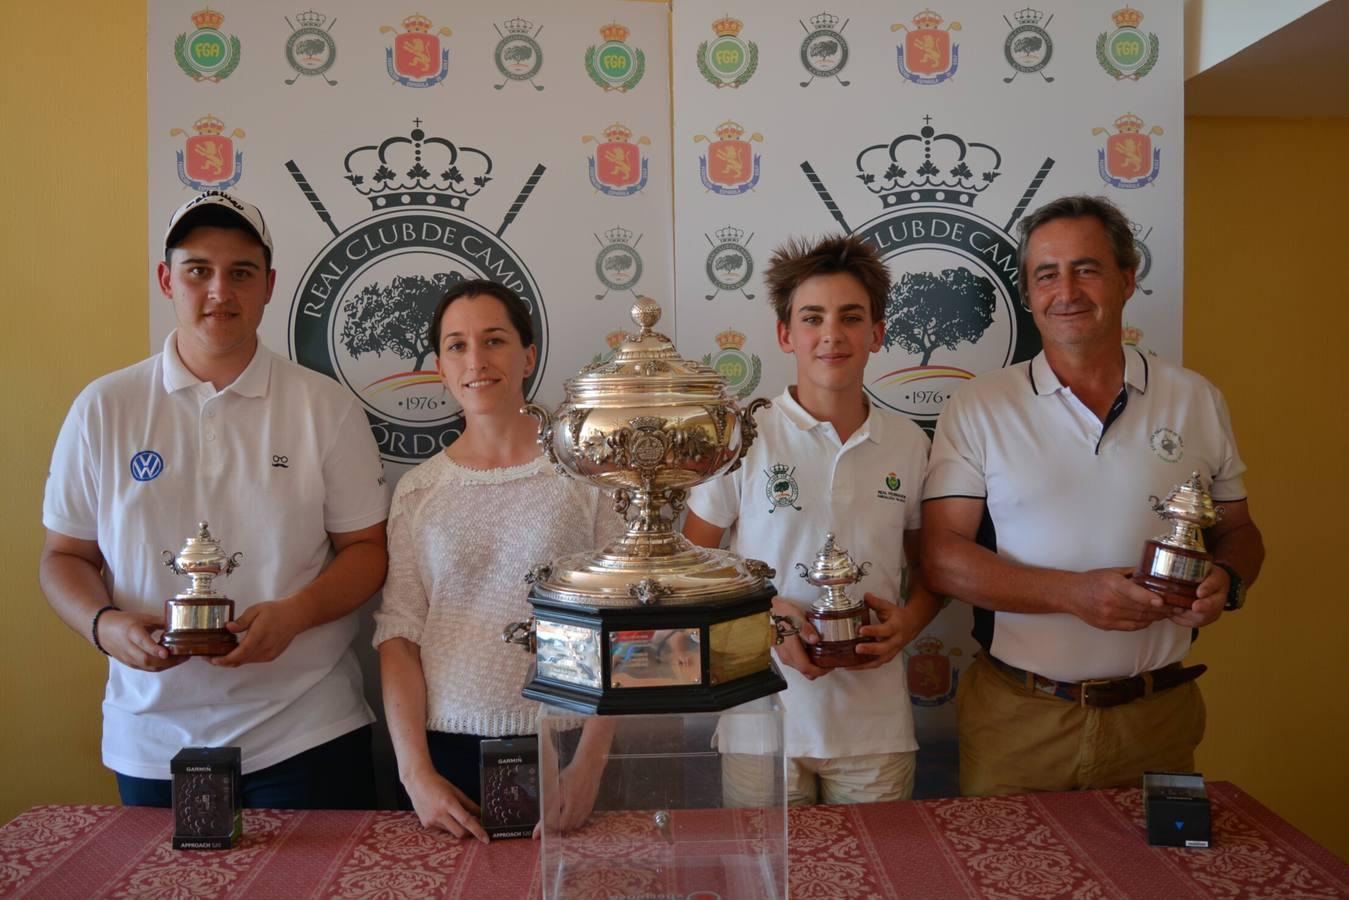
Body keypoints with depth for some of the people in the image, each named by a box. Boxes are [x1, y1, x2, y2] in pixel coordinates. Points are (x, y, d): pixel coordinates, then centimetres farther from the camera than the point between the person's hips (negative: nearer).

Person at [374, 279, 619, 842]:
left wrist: (590, 763, -11)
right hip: (446, 751, 2)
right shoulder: (418, 491, 4)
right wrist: (415, 773, -7)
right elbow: (398, 637, 2)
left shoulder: (585, 474, -3)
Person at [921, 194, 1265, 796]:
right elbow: (942, 556, -9)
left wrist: (1226, 580, -10)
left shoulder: (1197, 401, 4)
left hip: (1157, 717, 2)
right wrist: (1074, 594, -20)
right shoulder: (978, 408, -3)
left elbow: (1238, 530, 13)